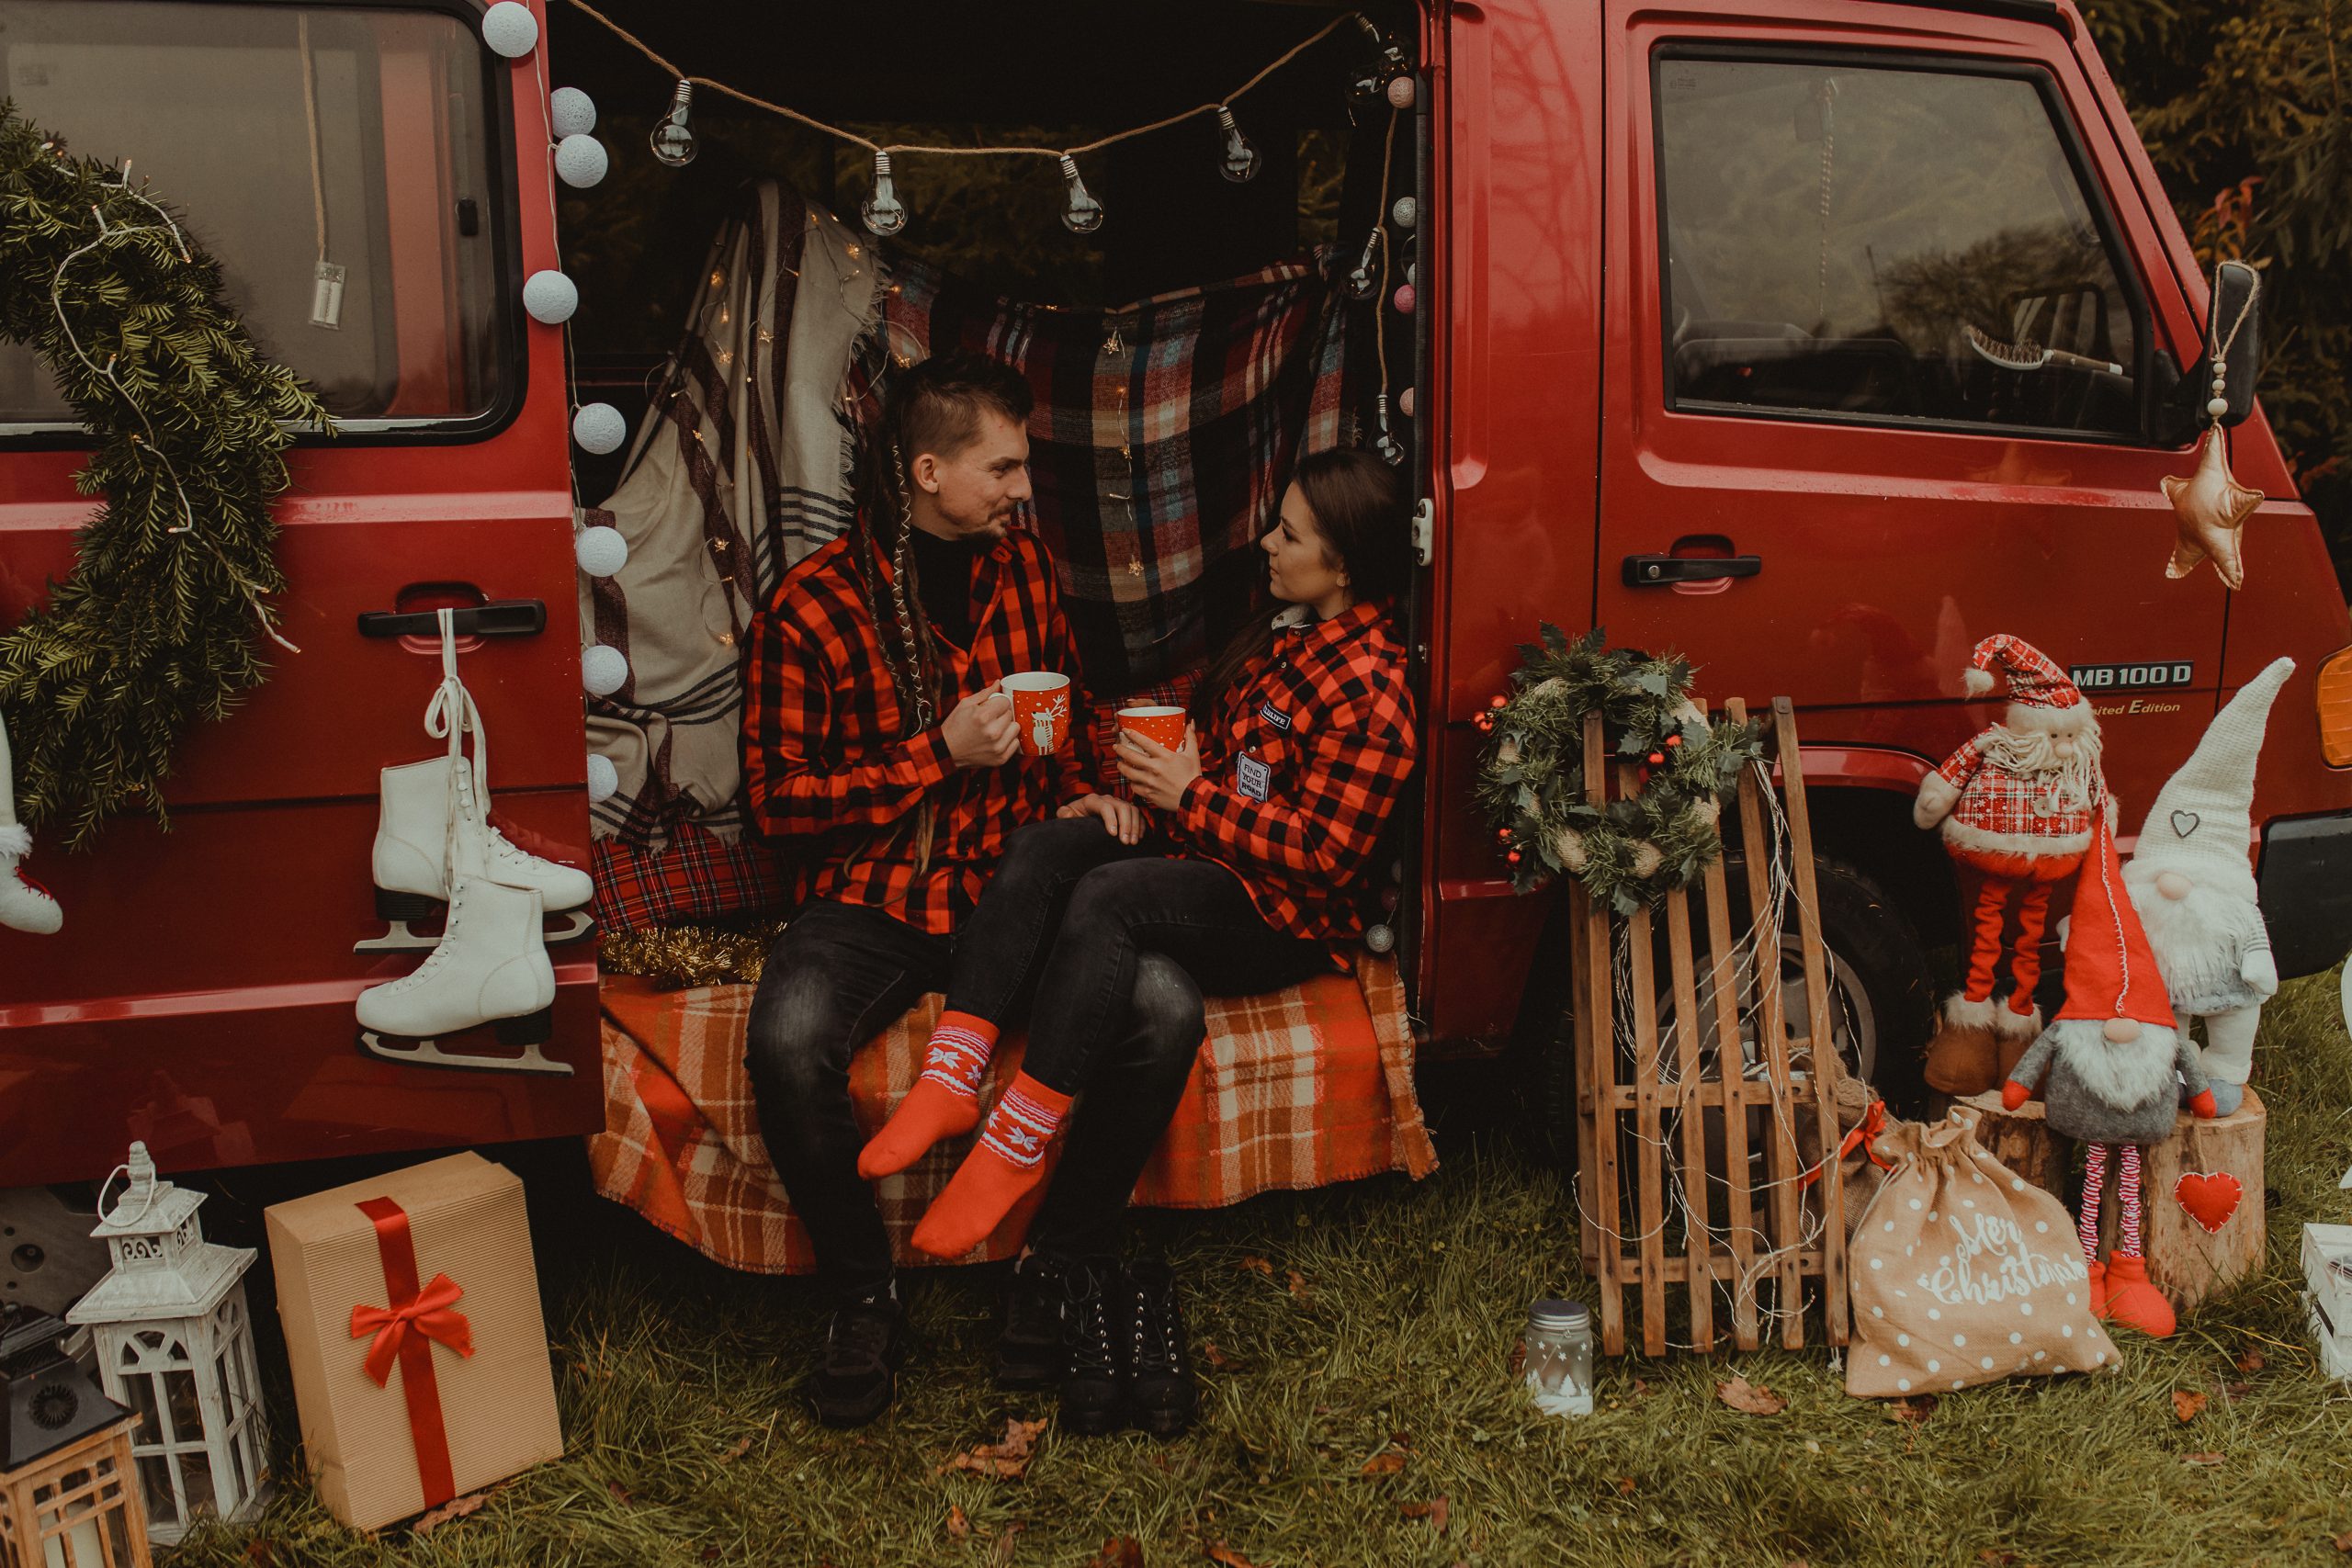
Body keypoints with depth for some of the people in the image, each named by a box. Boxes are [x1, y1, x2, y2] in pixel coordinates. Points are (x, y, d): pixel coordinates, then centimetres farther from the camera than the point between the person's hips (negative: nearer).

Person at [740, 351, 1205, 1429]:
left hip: (1014, 888, 3)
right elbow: (775, 799, -6)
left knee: (1164, 1010, -23)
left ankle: (1056, 1269, -4)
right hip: (871, 900, -3)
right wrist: (939, 756, -15)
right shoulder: (810, 610, -6)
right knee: (787, 1041, -33)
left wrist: (1084, 794, 3)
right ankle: (864, 1296, -7)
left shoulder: (1023, 568, 9)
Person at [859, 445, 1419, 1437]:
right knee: (1044, 844, -20)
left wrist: (1191, 796, -15)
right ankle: (951, 1076, -31)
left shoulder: (1371, 690, -13)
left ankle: (1018, 1142, -30)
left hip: (1288, 915, -8)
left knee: (1108, 897, -35)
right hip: (1199, 862, 8)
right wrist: (1139, 784, 5)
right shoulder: (1275, 636, 16)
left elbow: (1324, 849, -19)